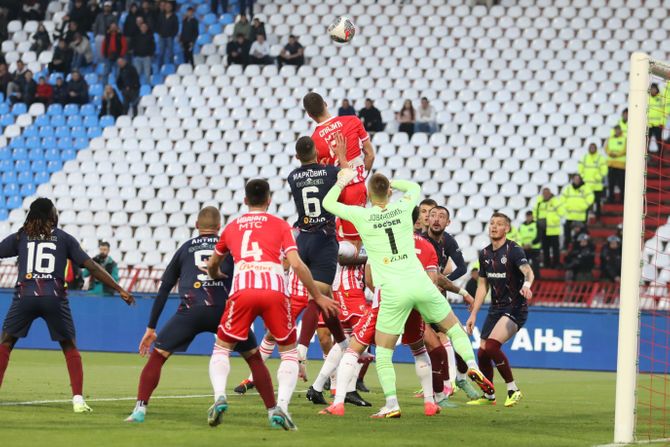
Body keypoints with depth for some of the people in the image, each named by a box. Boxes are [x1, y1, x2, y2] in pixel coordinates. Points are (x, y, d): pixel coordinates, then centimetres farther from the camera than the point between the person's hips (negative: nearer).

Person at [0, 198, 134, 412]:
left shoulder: (20, 236, 13)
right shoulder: (64, 238, 12)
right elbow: (92, 267, 7)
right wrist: (120, 290, 10)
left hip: (25, 296, 0)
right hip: (54, 298, 0)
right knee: (70, 348, 13)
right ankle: (78, 399, 2)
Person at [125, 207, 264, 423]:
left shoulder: (185, 248, 23)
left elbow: (164, 290, 22)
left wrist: (151, 328, 24)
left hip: (190, 311, 0)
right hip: (224, 310, 0)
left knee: (157, 355, 9)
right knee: (253, 356, 16)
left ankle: (140, 409, -5)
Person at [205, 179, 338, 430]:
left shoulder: (232, 227, 24)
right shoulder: (280, 225, 16)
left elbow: (212, 265, 38)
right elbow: (297, 264, 5)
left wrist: (217, 278, 61)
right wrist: (318, 297, 14)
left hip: (242, 290, 1)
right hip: (274, 291, -1)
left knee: (221, 350, 16)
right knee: (289, 353, 15)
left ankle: (220, 396, -11)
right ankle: (281, 406, -6)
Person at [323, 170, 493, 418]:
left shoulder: (361, 216, -3)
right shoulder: (403, 208, 5)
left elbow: (328, 203, 13)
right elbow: (414, 187, 30)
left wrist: (342, 181, 26)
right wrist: (388, 182, 32)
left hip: (393, 293, -3)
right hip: (420, 284, 3)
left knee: (383, 352, 7)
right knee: (453, 326, 21)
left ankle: (391, 404, -3)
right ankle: (472, 366, 0)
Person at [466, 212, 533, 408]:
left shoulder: (513, 250, -13)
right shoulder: (485, 254, 8)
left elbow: (528, 271, -31)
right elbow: (483, 285, 17)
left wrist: (526, 285, -54)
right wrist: (473, 314, 14)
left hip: (515, 309, -7)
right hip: (495, 309, 7)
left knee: (492, 346, -24)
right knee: (482, 353, 3)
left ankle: (513, 390, -11)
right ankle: (489, 396, 23)